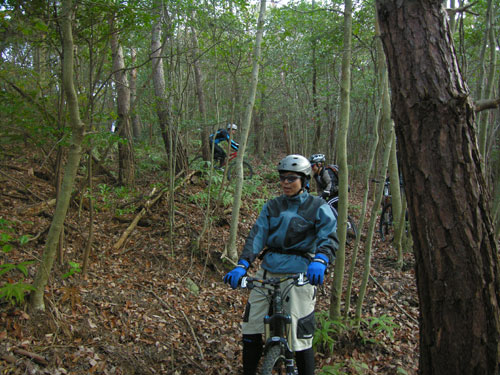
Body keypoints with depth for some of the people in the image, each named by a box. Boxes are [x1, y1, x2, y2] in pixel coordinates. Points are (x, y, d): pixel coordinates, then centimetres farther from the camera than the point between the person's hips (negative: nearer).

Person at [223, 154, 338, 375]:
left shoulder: (318, 208, 0)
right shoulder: (272, 206, 11)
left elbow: (330, 237, -12)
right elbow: (257, 236, 0)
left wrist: (319, 261, -34)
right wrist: (242, 266, -15)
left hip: (299, 273, -4)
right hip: (268, 271, 4)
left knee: (301, 338, -3)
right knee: (251, 329, 7)